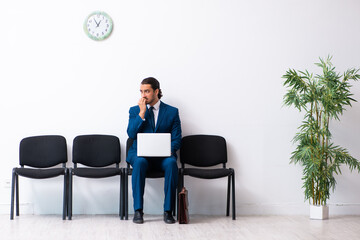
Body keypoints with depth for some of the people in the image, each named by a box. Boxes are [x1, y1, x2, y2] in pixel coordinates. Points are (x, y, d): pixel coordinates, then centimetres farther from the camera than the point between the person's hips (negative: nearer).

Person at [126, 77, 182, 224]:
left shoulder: (172, 112, 9)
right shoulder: (135, 110, 12)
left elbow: (177, 138, 4)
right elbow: (131, 134, -3)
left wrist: (169, 150, -17)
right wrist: (142, 112, -8)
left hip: (163, 156, 0)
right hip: (140, 153, 0)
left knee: (171, 163, -35)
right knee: (139, 162, -36)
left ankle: (168, 211, -28)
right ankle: (138, 210, -31)